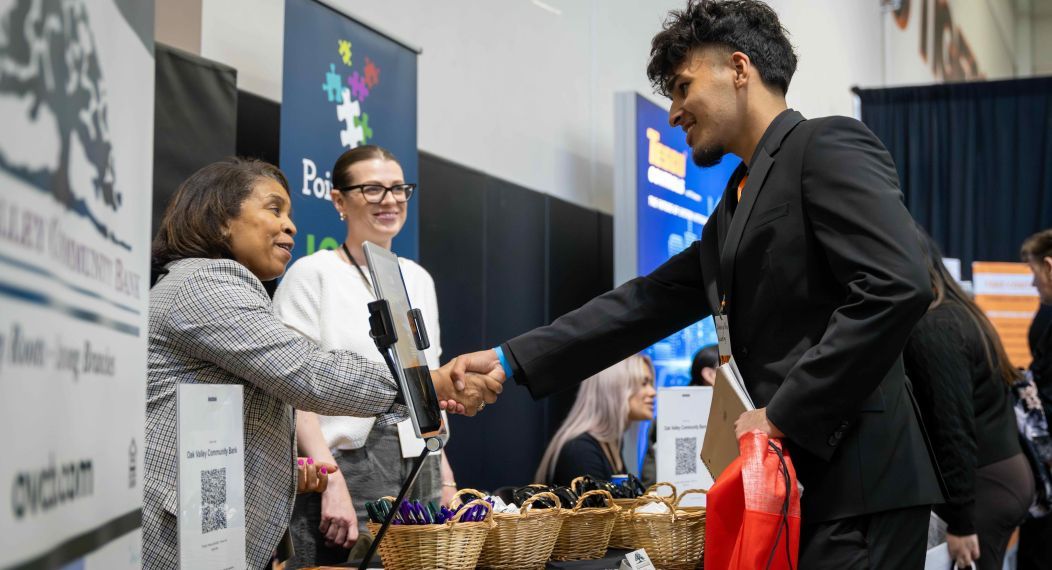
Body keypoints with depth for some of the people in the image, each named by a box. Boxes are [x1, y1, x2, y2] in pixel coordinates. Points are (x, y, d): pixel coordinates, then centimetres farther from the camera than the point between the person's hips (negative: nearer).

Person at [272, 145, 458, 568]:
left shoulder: (419, 279, 15)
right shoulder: (313, 274, -4)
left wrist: (445, 476, 12)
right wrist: (333, 483, -20)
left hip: (421, 473, 6)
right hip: (350, 469, -6)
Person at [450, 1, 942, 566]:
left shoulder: (827, 146, -7)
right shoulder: (738, 202, 20)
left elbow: (899, 287, -19)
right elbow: (650, 301, 21)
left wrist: (782, 415, -16)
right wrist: (511, 359, 15)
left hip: (859, 478, -9)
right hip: (800, 480, 9)